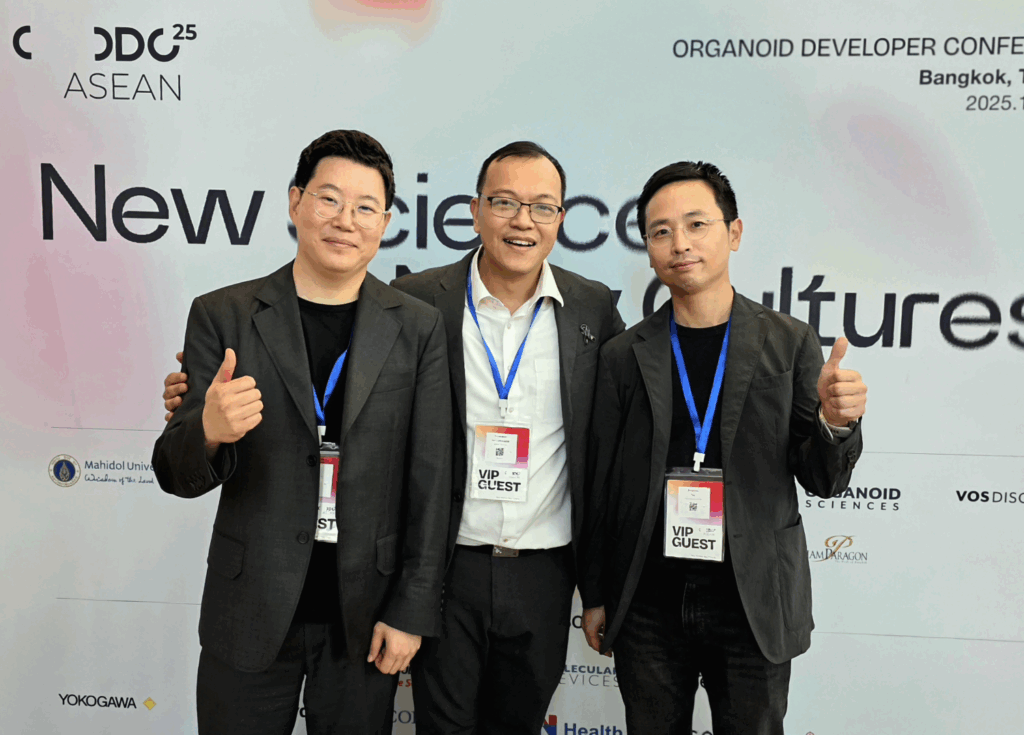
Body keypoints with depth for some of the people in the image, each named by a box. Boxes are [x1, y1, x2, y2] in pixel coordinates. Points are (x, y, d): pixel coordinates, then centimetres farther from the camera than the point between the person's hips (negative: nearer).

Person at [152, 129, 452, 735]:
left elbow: (430, 480, -2)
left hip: (366, 613, 1)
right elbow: (178, 475, -4)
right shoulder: (221, 316, -4)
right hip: (250, 612, 0)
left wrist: (413, 610, -3)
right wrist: (209, 430, -27)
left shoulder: (418, 327, -3)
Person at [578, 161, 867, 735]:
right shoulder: (624, 356, -1)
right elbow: (603, 485, 3)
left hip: (756, 606, 0)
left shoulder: (791, 344, -2)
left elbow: (824, 481, 0)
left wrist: (836, 423, -20)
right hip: (648, 607, 1)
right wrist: (595, 595, 7)